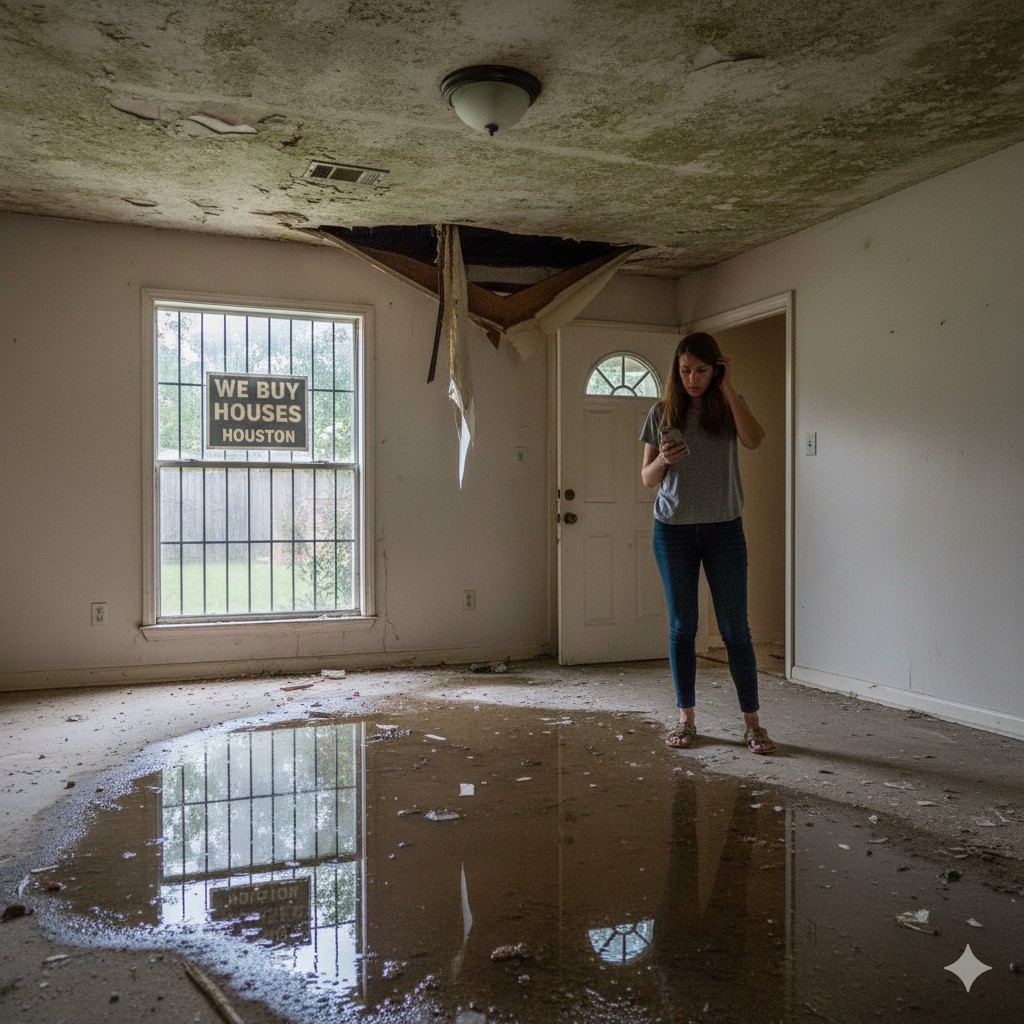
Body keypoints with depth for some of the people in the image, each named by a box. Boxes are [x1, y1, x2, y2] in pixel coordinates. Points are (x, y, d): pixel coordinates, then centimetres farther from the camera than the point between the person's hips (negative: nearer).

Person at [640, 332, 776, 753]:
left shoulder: (729, 407, 4)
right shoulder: (661, 414, 5)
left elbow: (754, 439, -17)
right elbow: (647, 478, 7)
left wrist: (728, 388, -13)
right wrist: (663, 460, -15)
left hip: (723, 529, -1)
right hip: (673, 531, 1)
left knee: (735, 628, 0)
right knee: (682, 626, 6)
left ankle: (752, 723, 8)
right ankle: (686, 718, 17)